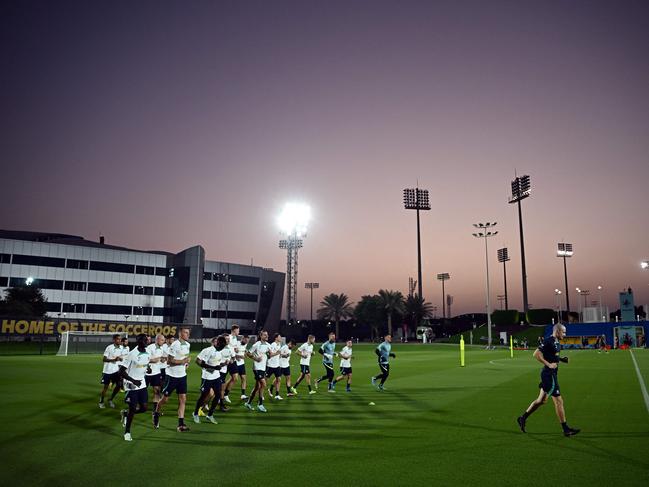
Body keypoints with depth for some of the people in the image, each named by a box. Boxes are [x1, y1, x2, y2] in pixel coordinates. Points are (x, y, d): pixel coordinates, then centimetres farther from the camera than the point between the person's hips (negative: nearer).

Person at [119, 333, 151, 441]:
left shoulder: (147, 354, 1)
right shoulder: (132, 354, -20)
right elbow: (121, 371, -18)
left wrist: (148, 368, -5)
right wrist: (133, 381, -26)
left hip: (142, 384, 6)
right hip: (131, 385, -6)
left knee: (144, 408, 4)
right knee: (133, 408, -1)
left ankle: (126, 413, 32)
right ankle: (127, 432, 20)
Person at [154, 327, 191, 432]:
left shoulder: (187, 345, 6)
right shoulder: (175, 345, -18)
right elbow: (169, 361, -19)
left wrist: (186, 363, 5)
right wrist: (182, 361, -22)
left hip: (182, 376, 6)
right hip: (172, 376, -6)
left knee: (183, 400, 1)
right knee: (165, 399, 7)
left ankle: (181, 424, 3)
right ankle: (156, 414, 36)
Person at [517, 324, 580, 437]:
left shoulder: (556, 342, 13)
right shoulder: (548, 341, -17)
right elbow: (536, 354, -22)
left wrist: (561, 359, 9)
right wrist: (549, 364, -22)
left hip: (551, 374, 10)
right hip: (549, 374, -10)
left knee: (542, 400, 14)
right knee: (559, 401, -2)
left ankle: (523, 418, 22)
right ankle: (566, 429, 7)